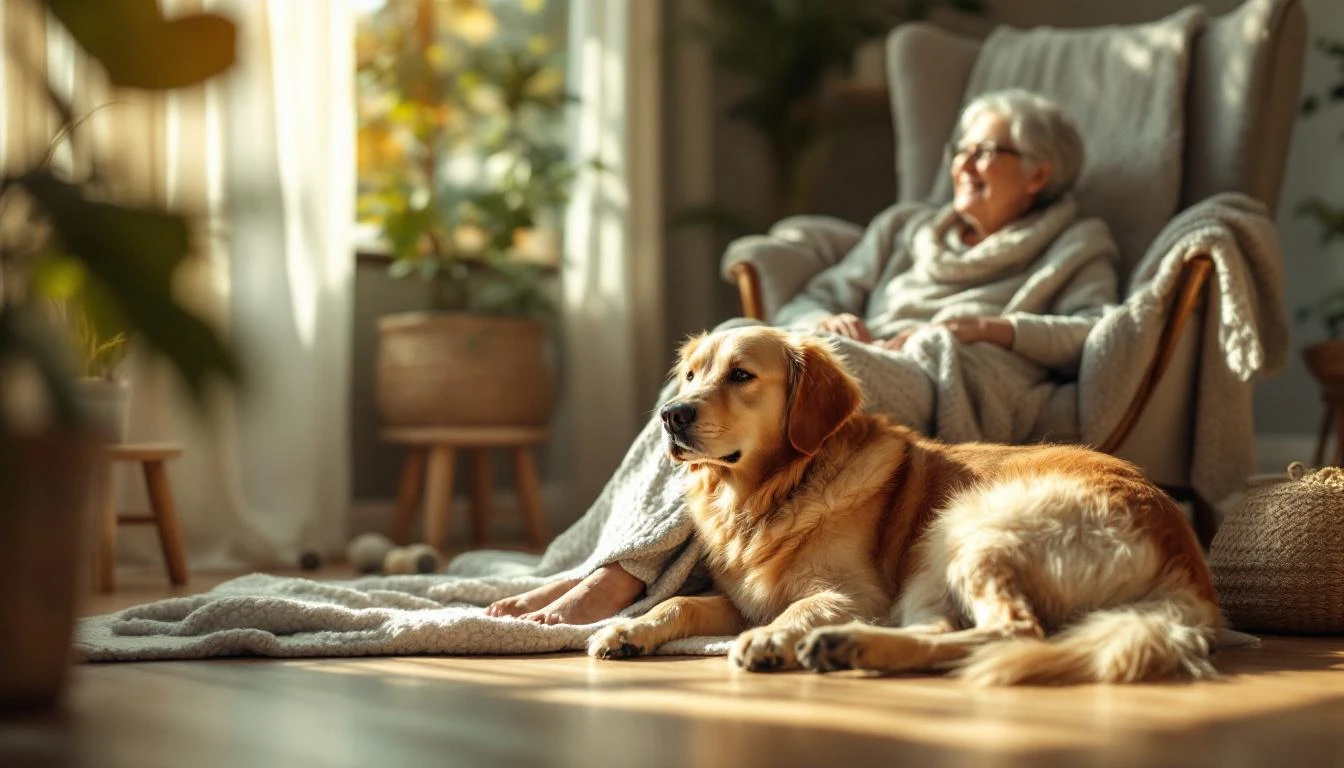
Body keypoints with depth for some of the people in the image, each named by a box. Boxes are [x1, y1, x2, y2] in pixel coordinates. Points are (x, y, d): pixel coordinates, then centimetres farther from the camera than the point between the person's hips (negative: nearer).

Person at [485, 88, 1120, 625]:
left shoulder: (1077, 247, 25)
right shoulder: (901, 229, 34)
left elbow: (1100, 335, 6)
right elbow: (804, 306, 25)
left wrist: (989, 325, -5)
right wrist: (826, 323, 1)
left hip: (963, 389, -4)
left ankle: (626, 573, -44)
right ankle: (607, 567, -42)